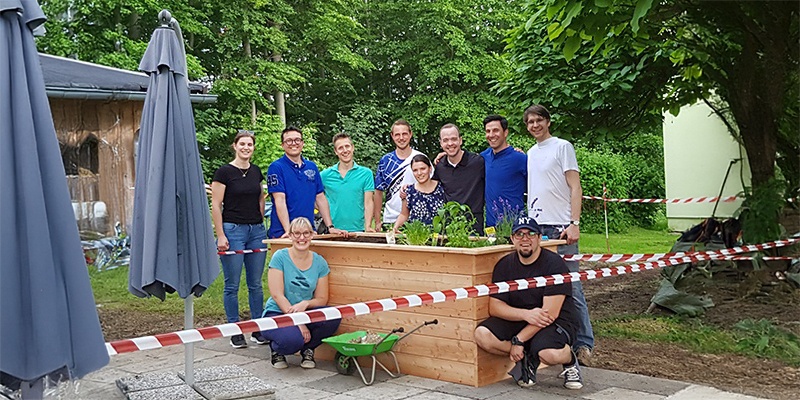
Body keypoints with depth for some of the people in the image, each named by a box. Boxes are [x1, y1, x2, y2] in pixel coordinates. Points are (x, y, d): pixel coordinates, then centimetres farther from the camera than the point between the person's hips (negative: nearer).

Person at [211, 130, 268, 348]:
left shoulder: (256, 171, 10)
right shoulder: (224, 172, -6)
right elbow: (216, 206, -8)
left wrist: (260, 222, 11)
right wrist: (220, 235, -12)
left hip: (257, 231, 5)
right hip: (233, 230, -5)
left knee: (256, 284, 9)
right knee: (232, 285, 2)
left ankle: (258, 329, 18)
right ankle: (235, 331, 13)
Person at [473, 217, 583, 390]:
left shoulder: (554, 263, -13)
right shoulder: (504, 265, 1)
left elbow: (550, 312, -19)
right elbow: (494, 307, -4)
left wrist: (519, 340, -21)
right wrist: (526, 314, -22)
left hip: (556, 321, -5)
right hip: (517, 320, 5)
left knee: (549, 353, -38)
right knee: (482, 334, -21)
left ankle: (570, 360, 0)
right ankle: (527, 359, 2)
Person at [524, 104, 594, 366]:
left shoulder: (562, 147, -1)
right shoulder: (531, 153, 18)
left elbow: (575, 187, -7)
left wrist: (574, 223, -17)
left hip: (560, 227, -6)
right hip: (536, 227, 7)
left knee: (570, 287, -7)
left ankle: (583, 344, 0)